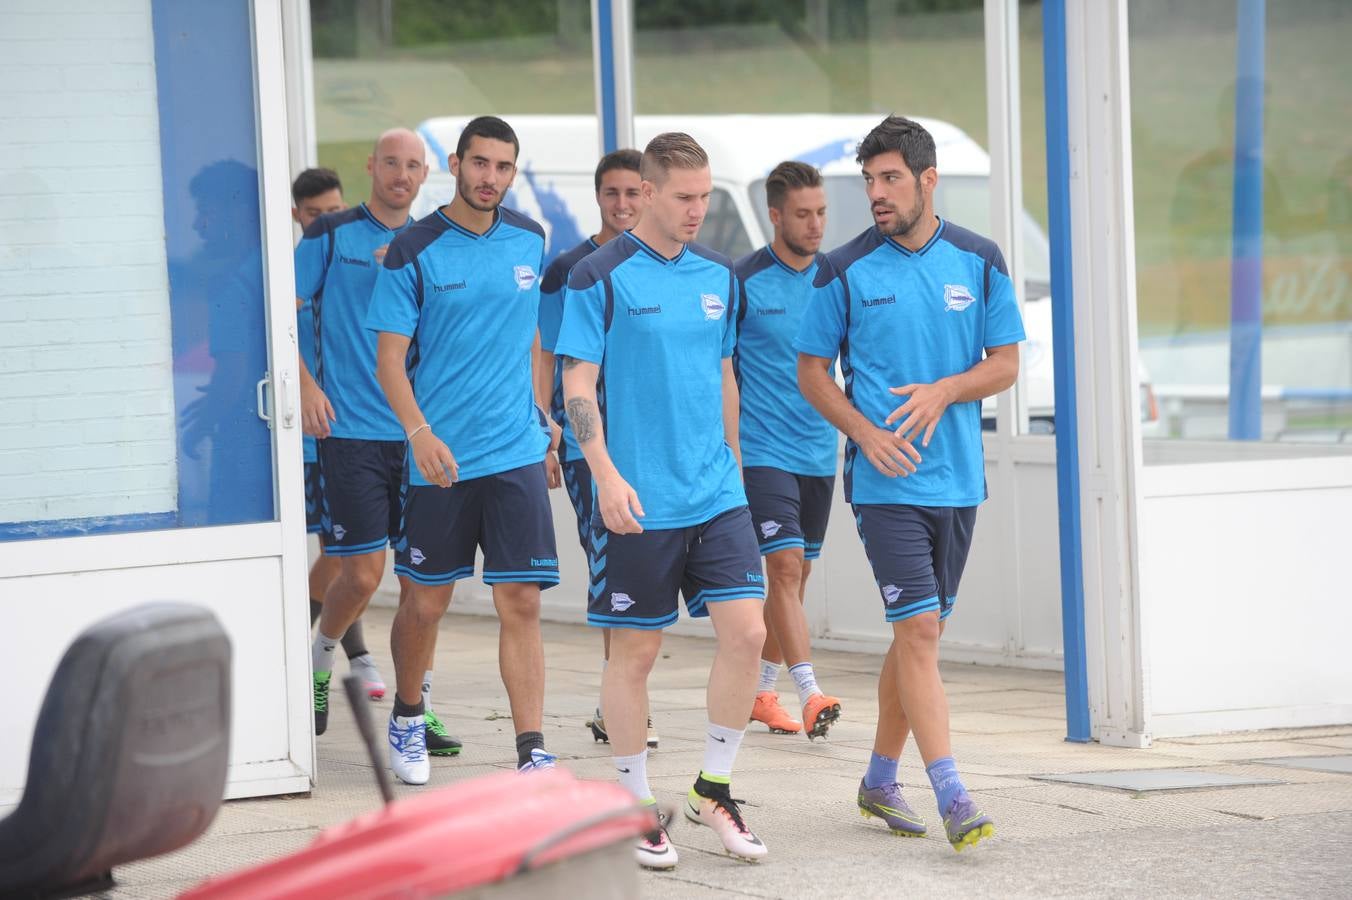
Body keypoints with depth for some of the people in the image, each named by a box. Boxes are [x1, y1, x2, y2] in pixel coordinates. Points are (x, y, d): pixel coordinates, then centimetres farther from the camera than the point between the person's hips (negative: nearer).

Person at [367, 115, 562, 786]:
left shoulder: (529, 241, 8)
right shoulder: (413, 252, -6)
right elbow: (390, 358, -8)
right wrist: (420, 433, -22)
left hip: (518, 453, 2)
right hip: (439, 457, -2)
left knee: (522, 603, -5)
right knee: (426, 603, 9)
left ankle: (531, 751, -6)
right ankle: (406, 719, 33)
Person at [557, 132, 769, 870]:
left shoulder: (718, 275, 10)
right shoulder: (600, 277, -6)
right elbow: (578, 385, -8)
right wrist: (608, 475, -17)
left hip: (716, 495, 5)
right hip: (639, 502, -5)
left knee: (745, 630, -5)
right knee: (634, 649, 2)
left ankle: (714, 789, 11)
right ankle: (637, 808, 14)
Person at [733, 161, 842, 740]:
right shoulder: (743, 281, -8)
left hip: (818, 450, 5)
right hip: (762, 449, -5)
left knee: (795, 573, 10)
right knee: (785, 564, -14)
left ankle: (760, 689, 22)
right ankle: (810, 694, -19)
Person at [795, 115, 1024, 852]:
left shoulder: (978, 261, 3)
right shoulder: (845, 271, -3)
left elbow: (1006, 363, 5)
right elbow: (811, 370, 3)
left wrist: (944, 391, -13)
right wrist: (866, 432, -12)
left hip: (958, 480, 4)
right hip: (885, 482, -4)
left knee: (919, 636, 12)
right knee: (919, 632, -12)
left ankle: (880, 781, 27)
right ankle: (952, 797, -15)